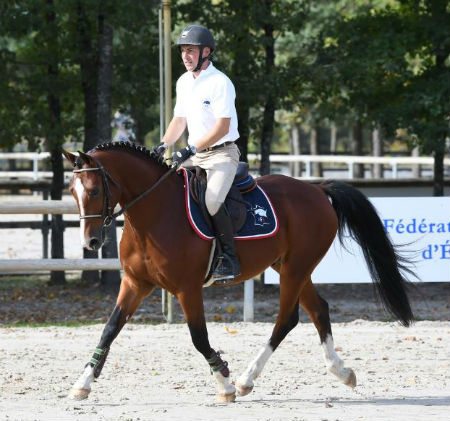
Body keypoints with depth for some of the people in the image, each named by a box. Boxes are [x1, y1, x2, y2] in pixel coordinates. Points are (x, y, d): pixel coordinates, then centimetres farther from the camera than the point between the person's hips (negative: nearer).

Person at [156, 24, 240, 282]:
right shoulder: (184, 82, 10)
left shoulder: (220, 83, -15)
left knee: (212, 201, -29)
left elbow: (222, 128, -21)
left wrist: (191, 149, -26)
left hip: (222, 153, -9)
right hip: (194, 154, 9)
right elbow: (179, 120, 18)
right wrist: (164, 145, 1)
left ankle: (230, 258, -18)